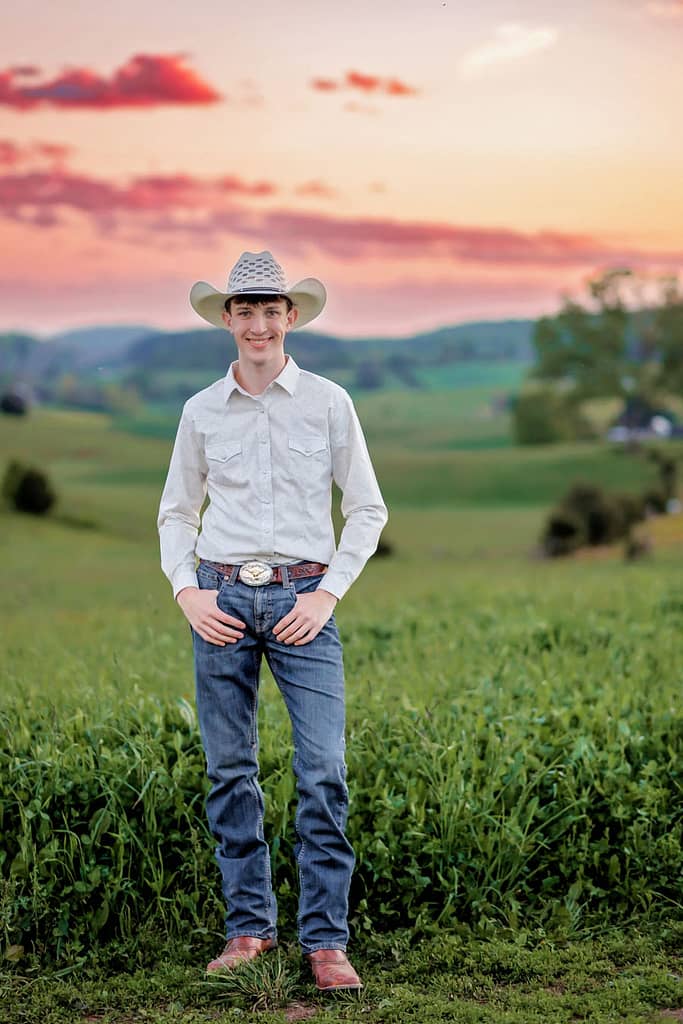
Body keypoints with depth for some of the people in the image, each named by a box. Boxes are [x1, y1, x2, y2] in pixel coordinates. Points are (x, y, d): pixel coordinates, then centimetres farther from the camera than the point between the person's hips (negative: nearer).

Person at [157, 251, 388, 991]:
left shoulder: (328, 403, 3)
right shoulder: (201, 411, 7)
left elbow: (368, 509, 6)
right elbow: (176, 511, 16)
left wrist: (328, 594, -4)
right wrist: (186, 591, 0)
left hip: (302, 600, -2)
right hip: (222, 599, 2)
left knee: (325, 772, -9)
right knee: (229, 771, 5)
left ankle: (325, 941, -2)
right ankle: (248, 926, 16)